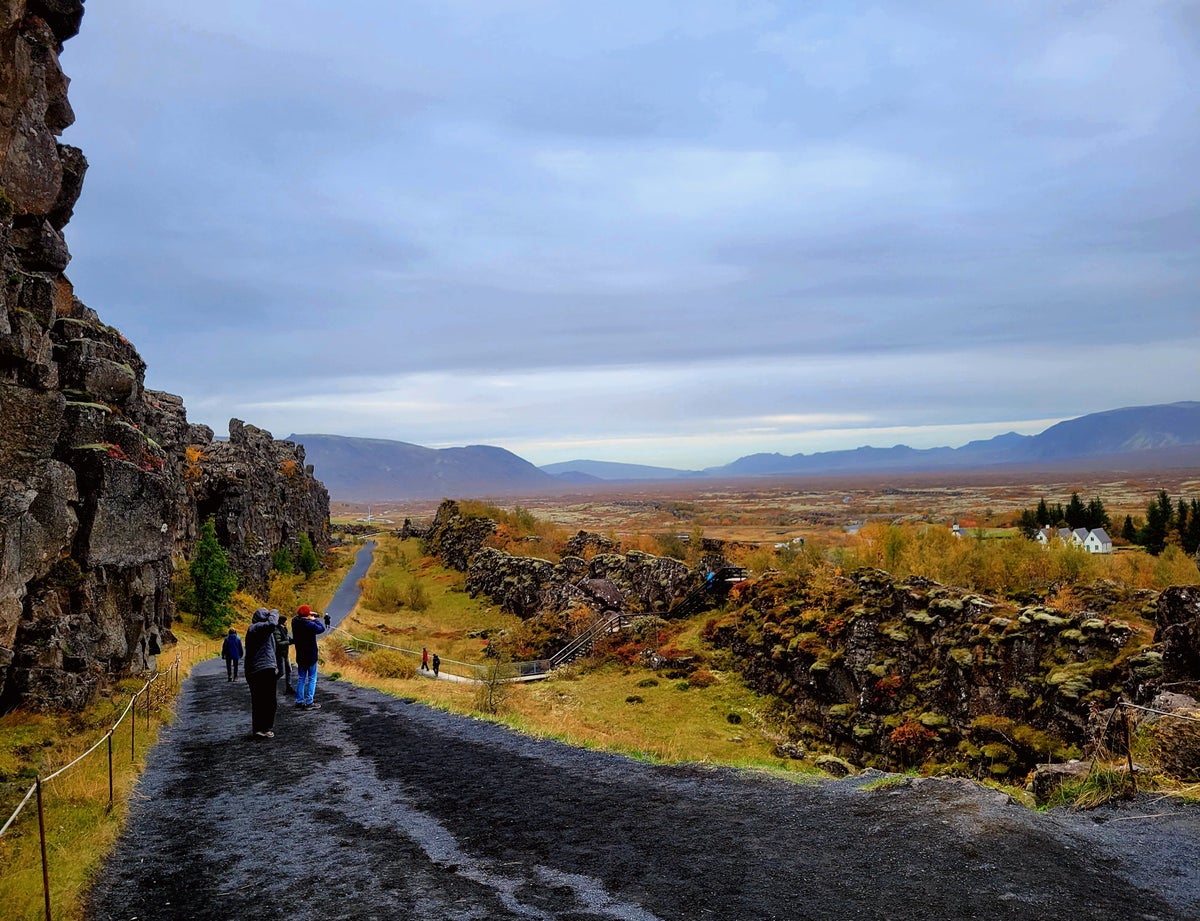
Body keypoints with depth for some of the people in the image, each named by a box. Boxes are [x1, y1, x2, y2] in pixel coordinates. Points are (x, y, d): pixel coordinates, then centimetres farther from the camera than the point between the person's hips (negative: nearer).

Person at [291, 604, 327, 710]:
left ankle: (299, 701, 17)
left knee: (301, 679, 15)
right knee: (312, 679, 1)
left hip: (300, 656, 7)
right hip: (311, 656, -7)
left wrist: (311, 619, 0)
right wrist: (315, 620, -4)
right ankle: (309, 702, -1)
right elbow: (322, 629, -15)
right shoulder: (309, 624, -23)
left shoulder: (295, 622, -4)